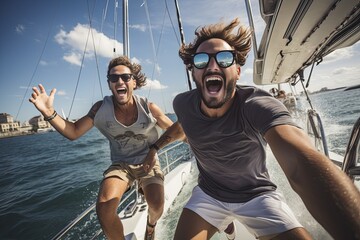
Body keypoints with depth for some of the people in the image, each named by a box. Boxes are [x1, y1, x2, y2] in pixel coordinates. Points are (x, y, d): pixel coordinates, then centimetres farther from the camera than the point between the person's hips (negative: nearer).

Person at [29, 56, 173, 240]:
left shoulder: (149, 107, -14)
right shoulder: (101, 108, -10)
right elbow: (73, 132, -3)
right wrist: (48, 112, -15)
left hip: (148, 161, -1)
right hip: (121, 164, 1)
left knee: (157, 205, -20)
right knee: (103, 208, -20)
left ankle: (151, 224, 22)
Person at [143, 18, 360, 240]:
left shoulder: (257, 105, -30)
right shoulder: (183, 104, -16)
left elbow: (302, 161, -47)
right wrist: (155, 147, 19)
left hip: (257, 195, -3)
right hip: (209, 194, 4)